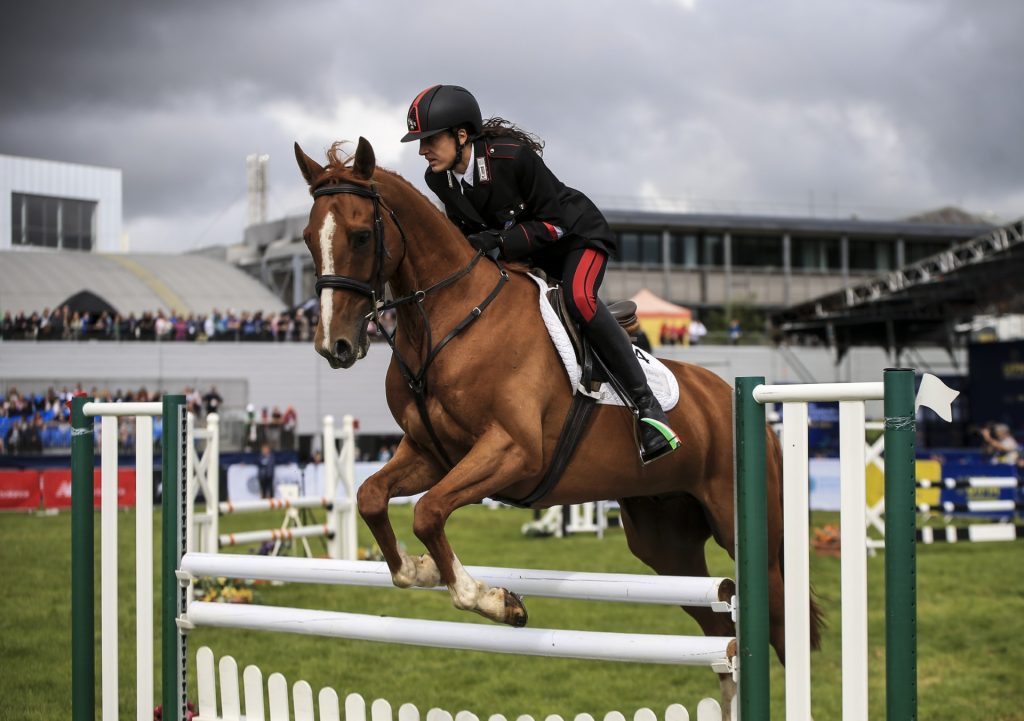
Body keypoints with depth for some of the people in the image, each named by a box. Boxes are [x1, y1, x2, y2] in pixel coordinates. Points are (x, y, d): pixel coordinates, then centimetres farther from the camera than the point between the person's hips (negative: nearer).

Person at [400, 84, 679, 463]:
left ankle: (647, 406, -31)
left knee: (578, 297, -33)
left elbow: (553, 222, -26)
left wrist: (500, 241, -36)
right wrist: (467, 248, -20)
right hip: (526, 256, 8)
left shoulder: (514, 157, -32)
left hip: (577, 236, -8)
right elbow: (465, 228, 3)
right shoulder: (438, 179, -12)